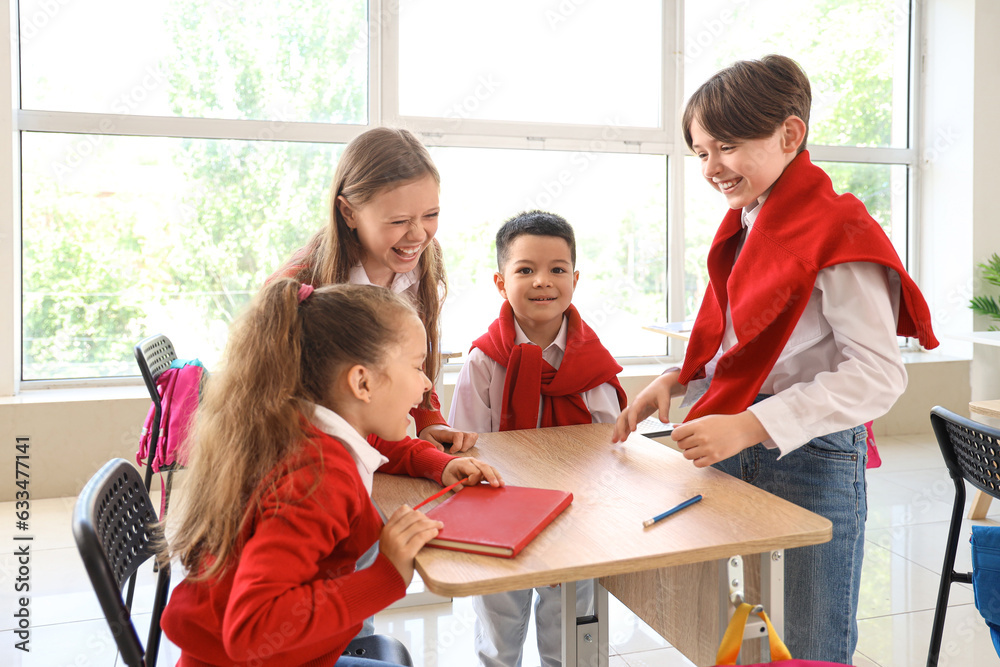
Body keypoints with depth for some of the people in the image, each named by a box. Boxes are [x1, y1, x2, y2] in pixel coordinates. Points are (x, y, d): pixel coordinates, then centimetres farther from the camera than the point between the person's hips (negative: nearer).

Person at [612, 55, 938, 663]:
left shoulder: (837, 231, -14)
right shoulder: (744, 225, 12)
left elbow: (879, 374, -21)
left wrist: (751, 425, -27)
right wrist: (678, 379, 1)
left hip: (811, 460, -7)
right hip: (738, 452, 8)